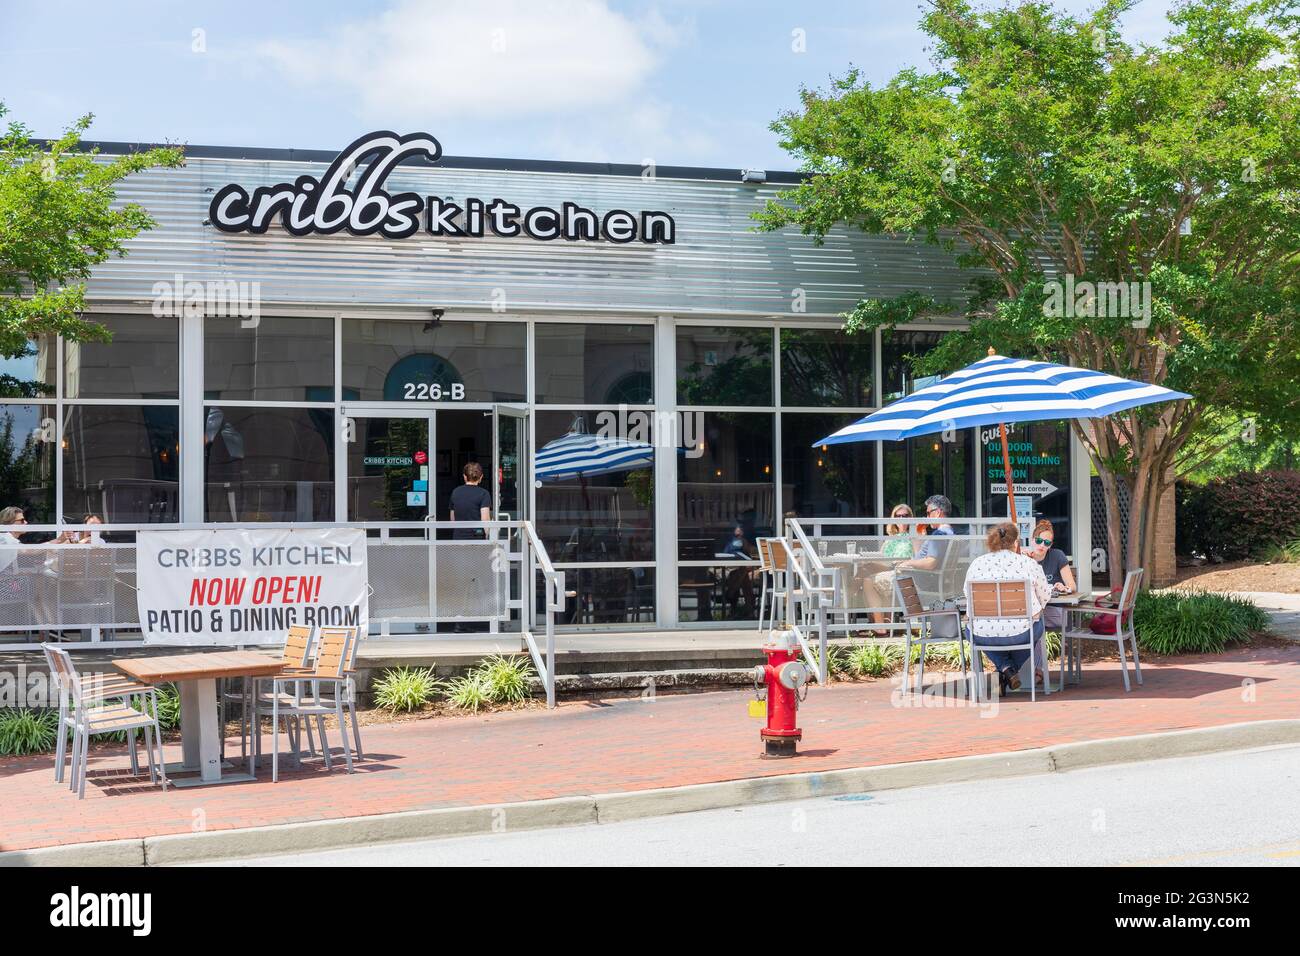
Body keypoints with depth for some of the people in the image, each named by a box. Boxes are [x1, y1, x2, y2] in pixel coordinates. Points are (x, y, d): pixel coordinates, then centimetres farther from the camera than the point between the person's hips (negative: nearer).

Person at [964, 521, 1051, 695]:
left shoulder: (976, 564, 2)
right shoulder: (1030, 564, -2)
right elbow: (1044, 597, 9)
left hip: (983, 635, 1)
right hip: (1020, 634, -1)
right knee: (1035, 625, 34)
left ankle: (1005, 668, 15)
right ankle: (1011, 671, 24)